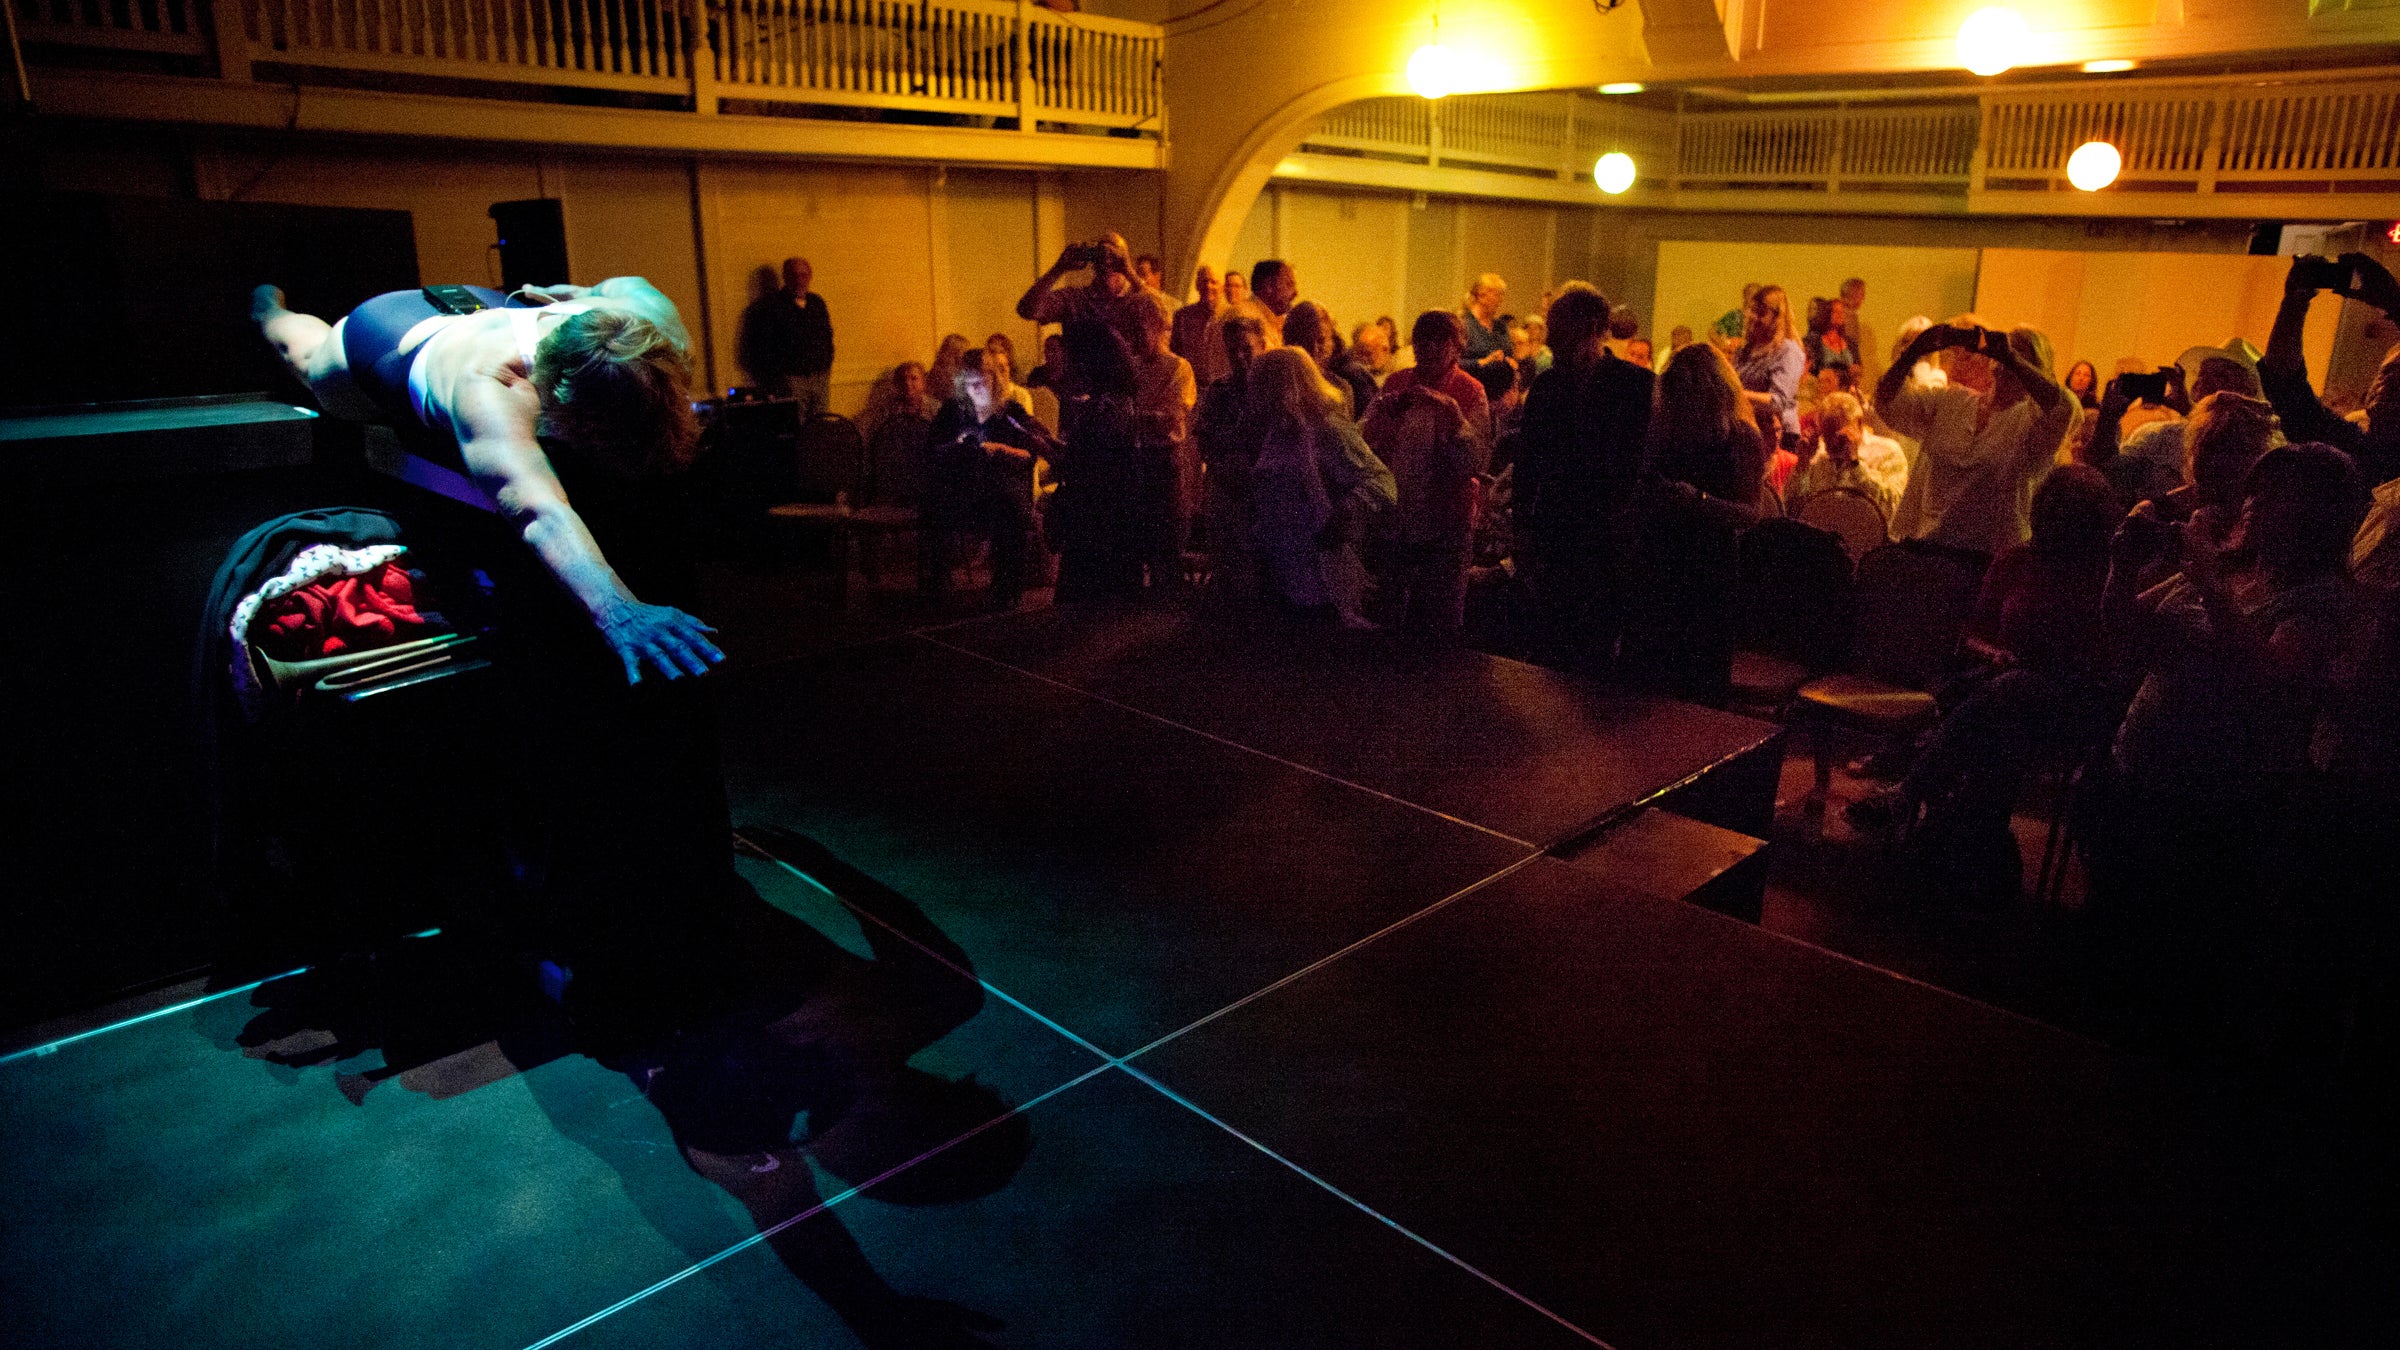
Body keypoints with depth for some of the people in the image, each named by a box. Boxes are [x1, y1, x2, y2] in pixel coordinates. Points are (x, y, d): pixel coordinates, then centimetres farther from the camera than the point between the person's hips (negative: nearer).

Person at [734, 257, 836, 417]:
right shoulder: (771, 305, -3)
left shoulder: (817, 302, 13)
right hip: (791, 379, -5)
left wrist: (828, 378, 12)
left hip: (820, 378, 5)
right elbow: (763, 348, -5)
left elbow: (828, 341, 17)